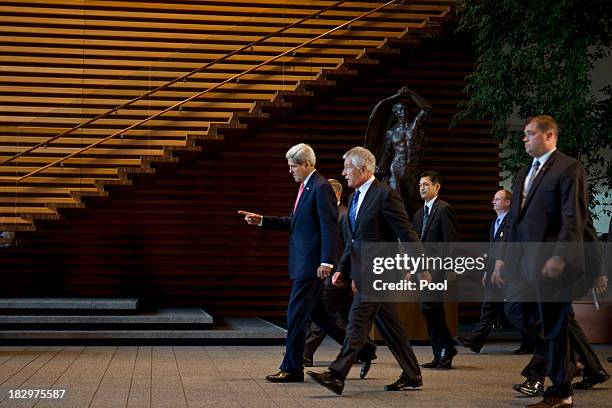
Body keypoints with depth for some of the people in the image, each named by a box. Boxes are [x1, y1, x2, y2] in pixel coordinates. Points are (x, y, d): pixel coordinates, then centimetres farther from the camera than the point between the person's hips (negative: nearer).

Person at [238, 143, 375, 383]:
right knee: (315, 311, 15)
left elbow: (330, 227, -19)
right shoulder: (306, 187, 16)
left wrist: (326, 262, -23)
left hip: (312, 264, -10)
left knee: (296, 313, -4)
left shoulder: (321, 188, -14)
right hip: (304, 263, 10)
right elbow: (294, 222, 22)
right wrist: (262, 221, 13)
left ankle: (291, 369, 5)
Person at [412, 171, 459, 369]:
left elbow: (450, 241, -12)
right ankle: (441, 356, 12)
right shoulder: (419, 214, 20)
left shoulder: (444, 209, -6)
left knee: (428, 305, -21)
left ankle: (447, 346, -9)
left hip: (439, 266, -8)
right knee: (434, 311, 8)